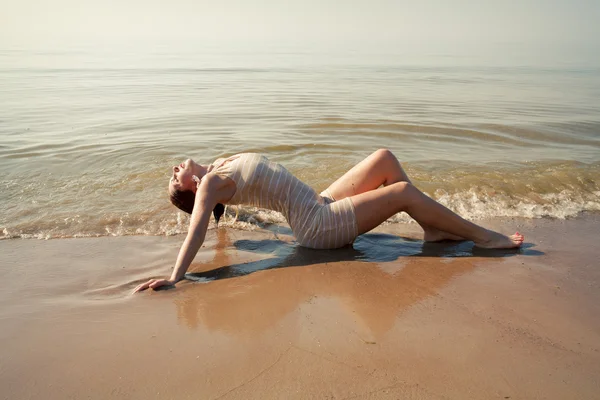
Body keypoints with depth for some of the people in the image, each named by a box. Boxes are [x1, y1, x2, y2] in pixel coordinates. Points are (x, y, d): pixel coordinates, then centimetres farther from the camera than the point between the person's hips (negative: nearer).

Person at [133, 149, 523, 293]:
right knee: (404, 191, -12)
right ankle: (483, 237, 3)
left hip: (322, 203, 9)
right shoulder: (209, 184, -10)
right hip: (320, 225, -9)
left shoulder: (223, 165, 13)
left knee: (386, 158, 4)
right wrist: (174, 278, -29)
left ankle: (434, 230, 7)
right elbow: (197, 230, -22)